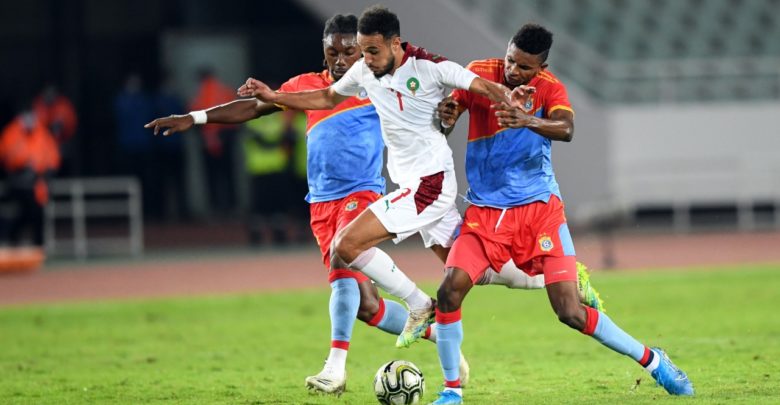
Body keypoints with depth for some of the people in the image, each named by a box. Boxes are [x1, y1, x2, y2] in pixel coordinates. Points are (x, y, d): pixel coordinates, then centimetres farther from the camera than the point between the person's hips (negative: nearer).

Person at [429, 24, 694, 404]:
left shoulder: (549, 88, -9)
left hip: (538, 208, -2)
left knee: (570, 311, -9)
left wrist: (528, 120, -49)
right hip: (485, 210, 2)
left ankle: (651, 360, 11)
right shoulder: (480, 73, -4)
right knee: (449, 290, -19)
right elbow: (444, 124, -4)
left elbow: (565, 129, -29)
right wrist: (446, 114, -29)